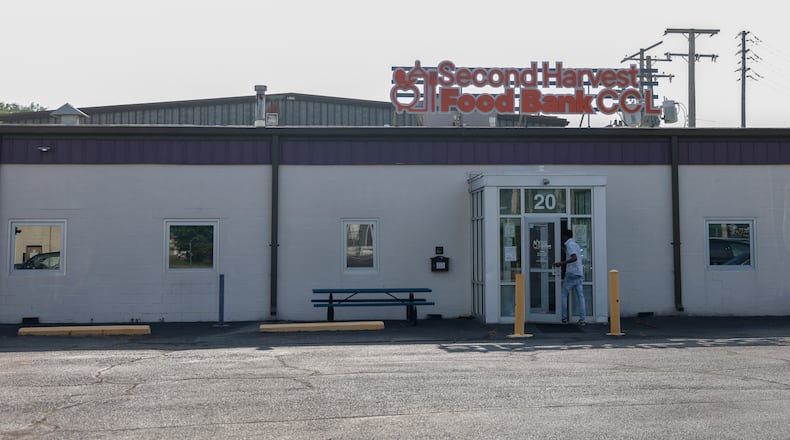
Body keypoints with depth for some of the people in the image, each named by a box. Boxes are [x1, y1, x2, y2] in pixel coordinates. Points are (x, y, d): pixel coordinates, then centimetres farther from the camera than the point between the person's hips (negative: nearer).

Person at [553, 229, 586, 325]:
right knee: (580, 297, 3)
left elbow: (574, 258, -24)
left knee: (564, 295, 5)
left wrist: (561, 263, -26)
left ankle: (564, 318, 4)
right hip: (579, 274, 8)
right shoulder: (576, 245, 19)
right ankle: (582, 320, -1)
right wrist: (565, 250, 39)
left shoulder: (569, 245, -8)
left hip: (571, 274, -7)